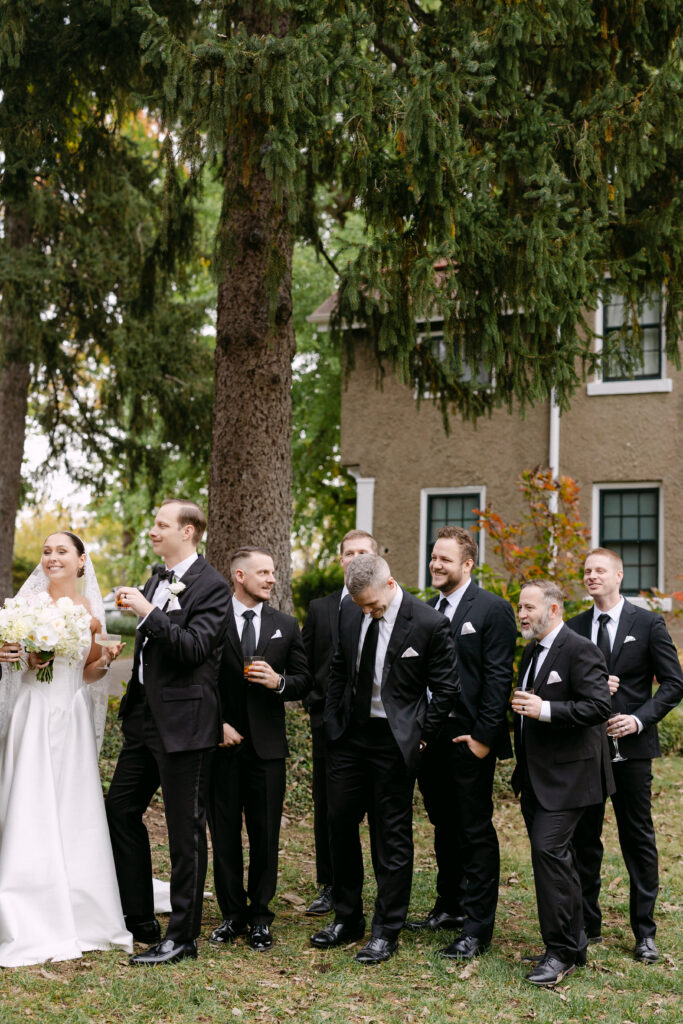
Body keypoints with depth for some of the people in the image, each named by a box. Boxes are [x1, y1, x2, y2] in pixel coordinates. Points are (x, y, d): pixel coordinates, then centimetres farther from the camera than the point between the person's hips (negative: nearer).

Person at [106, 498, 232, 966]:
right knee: (120, 810, 13)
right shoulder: (158, 577, 13)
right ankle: (139, 921, 25)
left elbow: (194, 647, -22)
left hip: (183, 722, -9)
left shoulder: (211, 585, -12)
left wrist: (147, 611, -24)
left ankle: (182, 936, 11)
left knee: (185, 830, 1)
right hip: (145, 717, 9)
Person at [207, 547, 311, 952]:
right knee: (224, 832, 6)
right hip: (222, 741, -2)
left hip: (267, 745, 2)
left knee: (266, 835, 5)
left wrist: (279, 682, -11)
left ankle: (260, 917, 17)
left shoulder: (286, 626, 8)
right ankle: (233, 914, 19)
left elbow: (304, 681, 9)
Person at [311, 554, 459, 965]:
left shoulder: (430, 623, -14)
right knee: (341, 823, 11)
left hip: (394, 740, -5)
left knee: (392, 835, 3)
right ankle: (347, 919, 26)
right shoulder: (350, 613, 1)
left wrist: (421, 735, -7)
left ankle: (387, 931, 14)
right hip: (349, 734, 5)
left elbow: (446, 687, -7)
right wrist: (334, 721, 8)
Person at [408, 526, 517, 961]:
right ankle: (449, 907, 32)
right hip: (430, 737, 7)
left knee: (476, 831, -1)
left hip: (469, 739, -7)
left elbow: (498, 678, -13)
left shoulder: (492, 609, -8)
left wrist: (483, 736, -17)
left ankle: (478, 928, 5)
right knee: (444, 827, 18)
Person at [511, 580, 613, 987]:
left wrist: (545, 709, -25)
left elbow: (599, 706, -21)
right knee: (552, 855, 12)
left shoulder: (580, 651, -13)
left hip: (565, 774, -9)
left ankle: (562, 952, -6)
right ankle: (572, 944, 23)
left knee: (549, 849, -15)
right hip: (536, 776, 9)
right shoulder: (532, 652, 16)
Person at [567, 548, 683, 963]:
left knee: (638, 838, 3)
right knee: (584, 838, 8)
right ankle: (588, 925, 19)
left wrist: (640, 718, -14)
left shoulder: (648, 624, -1)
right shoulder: (574, 628, 8)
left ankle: (645, 932, 11)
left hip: (631, 746, -3)